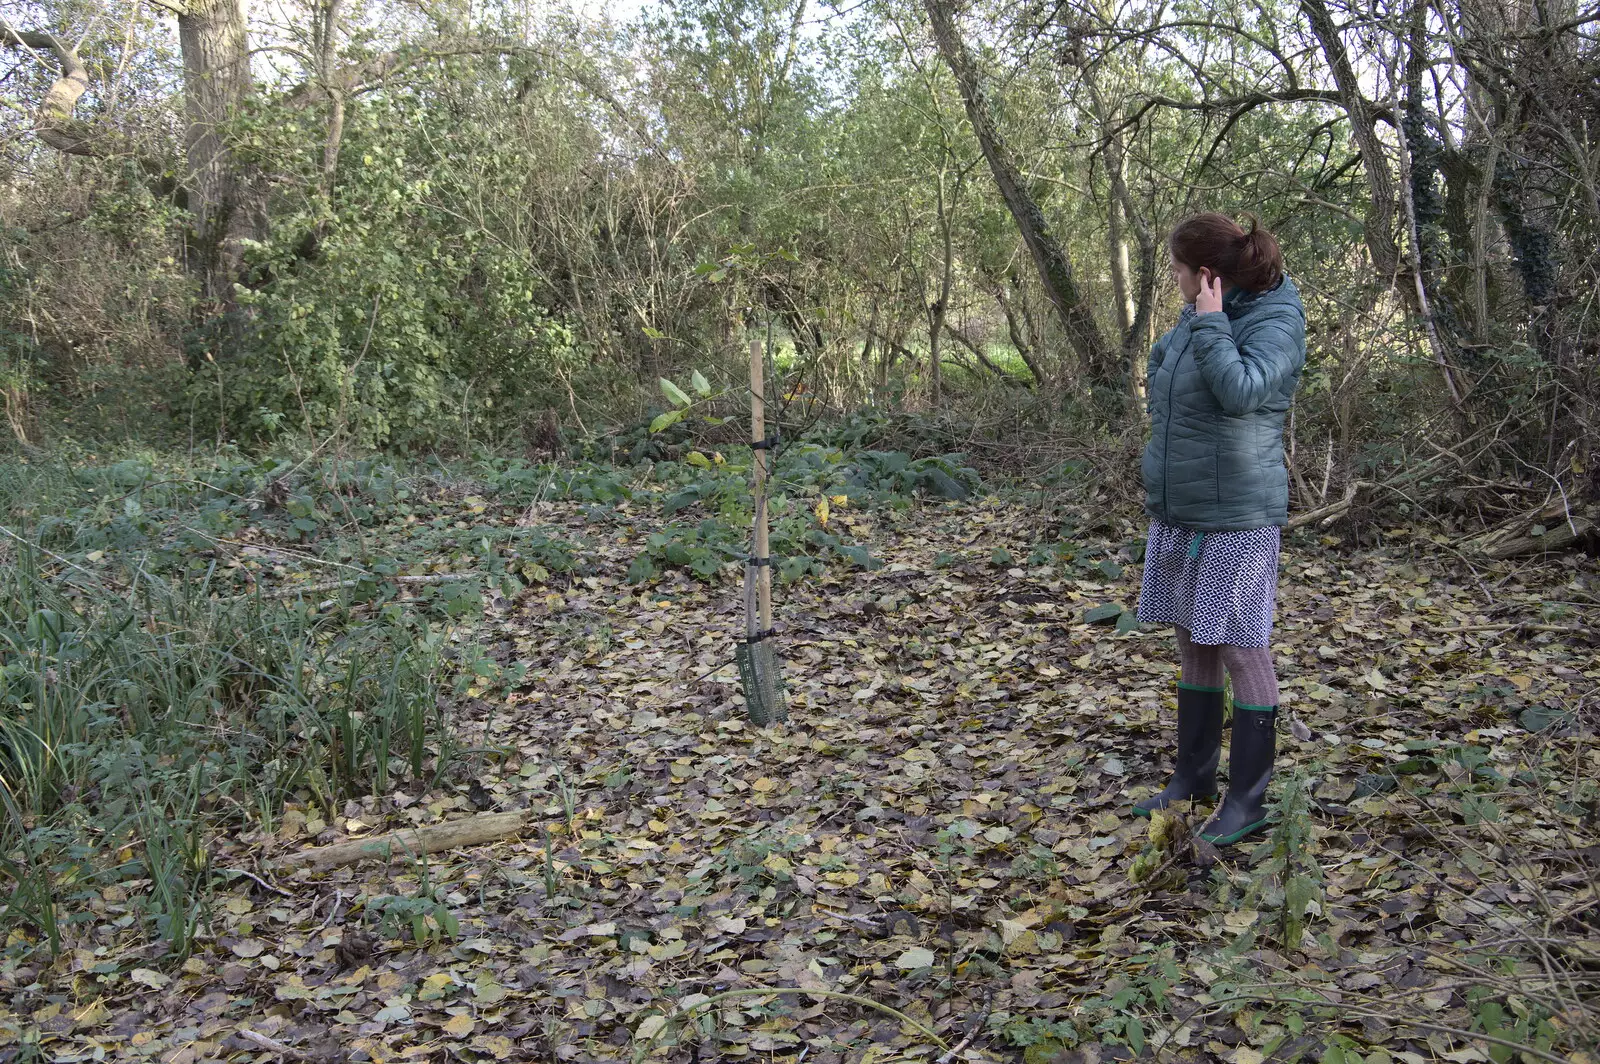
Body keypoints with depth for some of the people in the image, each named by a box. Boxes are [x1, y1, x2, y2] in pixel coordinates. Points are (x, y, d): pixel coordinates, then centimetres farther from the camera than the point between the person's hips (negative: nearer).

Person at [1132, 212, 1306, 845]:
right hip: (1177, 510, 8)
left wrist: (1210, 323, -20)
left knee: (1242, 648, -1)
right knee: (1192, 643, 15)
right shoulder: (1195, 319, 9)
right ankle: (1193, 776, 28)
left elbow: (1242, 389, -30)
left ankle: (1248, 800, 9)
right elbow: (1163, 373, 24)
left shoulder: (1274, 322, -13)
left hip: (1236, 514, -8)